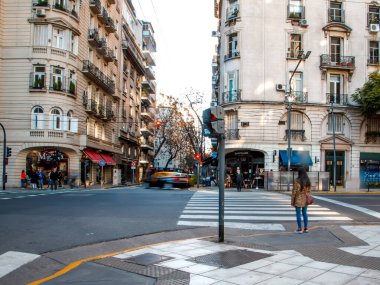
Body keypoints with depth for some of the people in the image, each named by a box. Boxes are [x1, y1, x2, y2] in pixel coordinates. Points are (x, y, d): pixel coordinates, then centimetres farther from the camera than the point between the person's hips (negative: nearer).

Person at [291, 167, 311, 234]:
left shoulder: (297, 181, -16)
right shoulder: (308, 181, 1)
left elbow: (294, 191, -13)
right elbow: (308, 191, 6)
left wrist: (292, 201, -5)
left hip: (298, 199, -5)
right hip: (305, 199, 5)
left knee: (298, 214, 1)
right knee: (305, 213, 14)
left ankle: (299, 229, 2)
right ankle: (305, 228, 17)